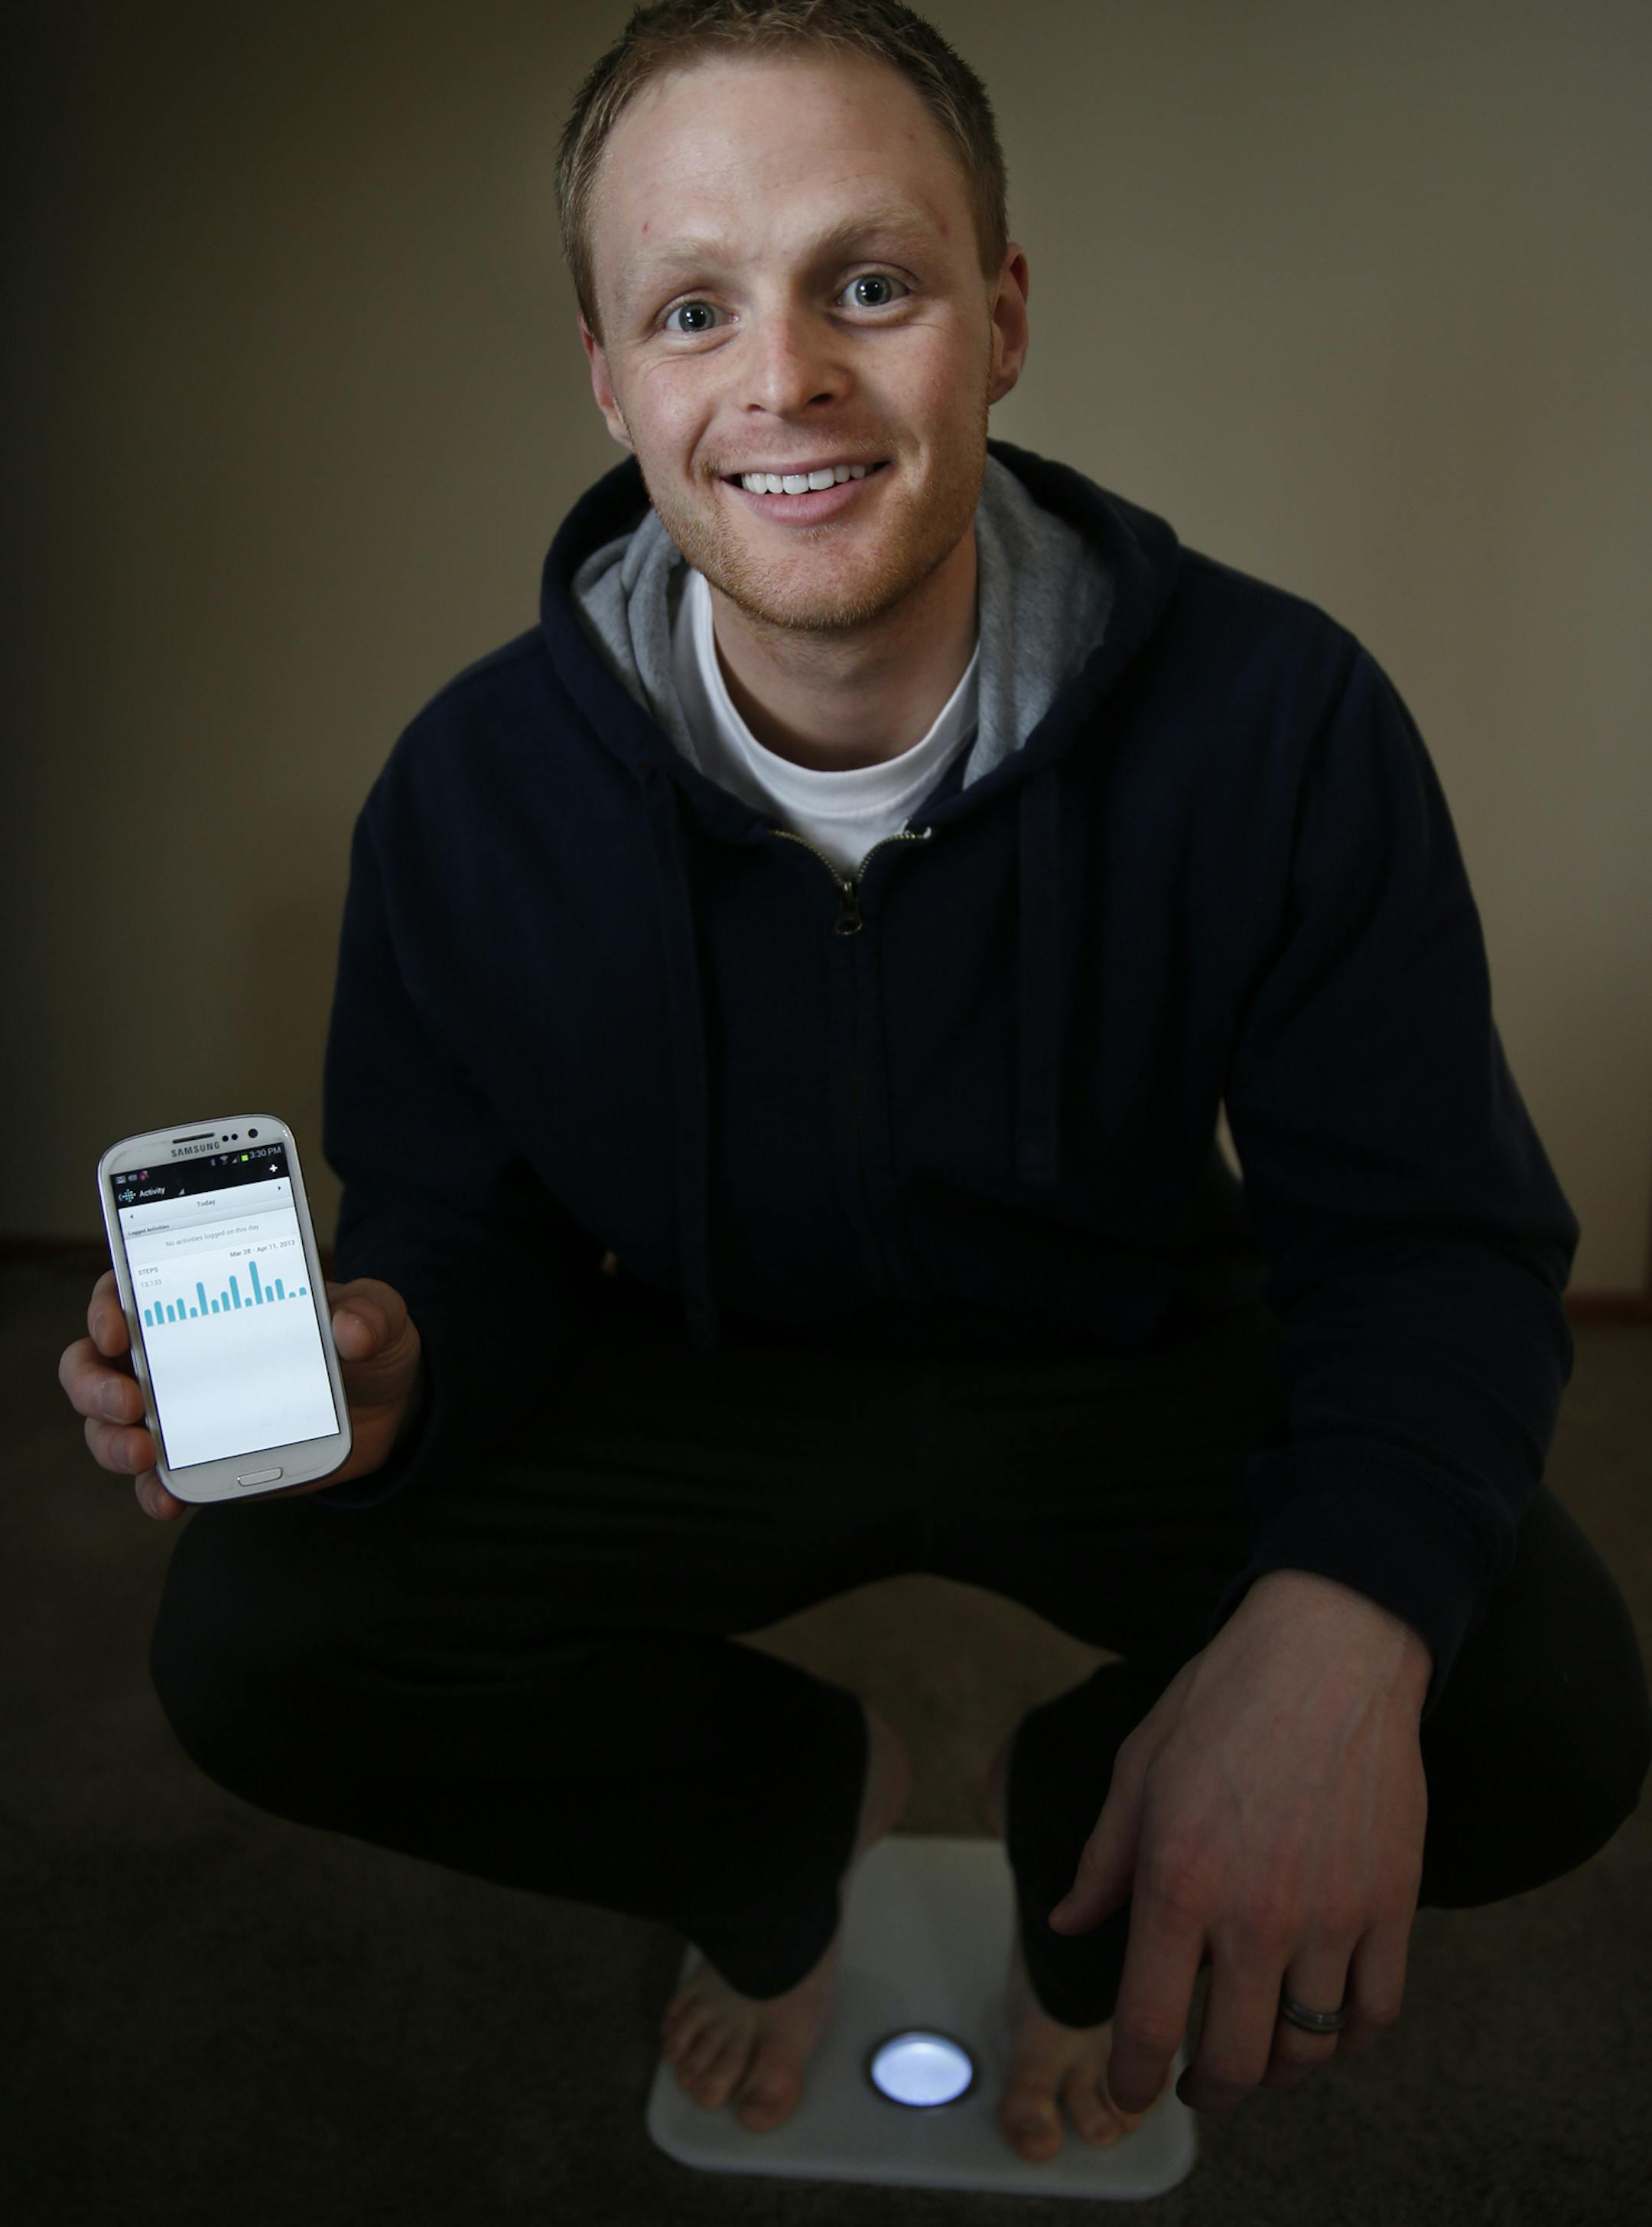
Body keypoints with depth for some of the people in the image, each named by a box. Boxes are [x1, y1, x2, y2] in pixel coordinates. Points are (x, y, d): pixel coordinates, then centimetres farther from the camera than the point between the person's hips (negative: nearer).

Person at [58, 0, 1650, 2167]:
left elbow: (1432, 1242, -18)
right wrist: (379, 1361, -33)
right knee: (253, 1637, -19)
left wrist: (1339, 1619, -39)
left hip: (1143, 1372, 0)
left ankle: (1075, 1846, 9)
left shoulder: (1274, 718, -20)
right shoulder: (472, 788, -14)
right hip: (707, 1393, 2)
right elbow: (476, 1237, -6)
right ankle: (806, 1813, 9)